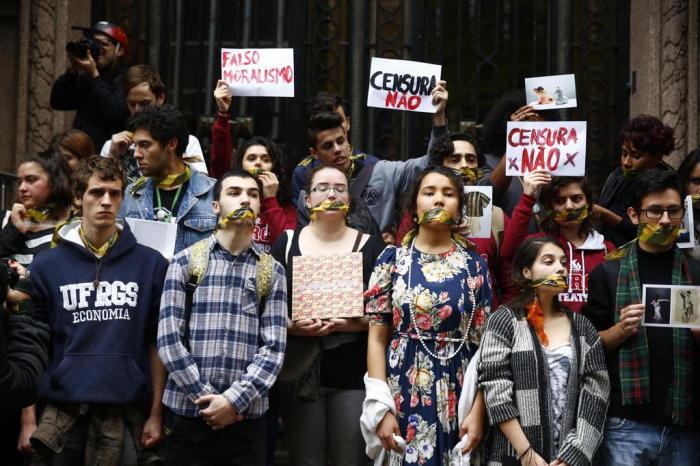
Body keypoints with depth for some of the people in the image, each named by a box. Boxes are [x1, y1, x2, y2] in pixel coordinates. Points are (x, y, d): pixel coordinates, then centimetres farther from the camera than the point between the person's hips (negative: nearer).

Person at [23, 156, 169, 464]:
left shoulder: (151, 264, 3)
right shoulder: (46, 265, 4)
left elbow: (157, 343, 6)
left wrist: (156, 414, 2)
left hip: (126, 414, 0)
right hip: (61, 415, 0)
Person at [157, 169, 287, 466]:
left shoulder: (272, 271, 8)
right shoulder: (186, 262, 4)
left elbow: (274, 346, 0)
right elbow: (168, 338, -3)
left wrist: (235, 399, -12)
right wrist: (206, 396, -11)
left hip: (246, 417, 1)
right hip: (187, 413, -1)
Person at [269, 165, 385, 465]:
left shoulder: (370, 245, 5)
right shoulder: (287, 243, 7)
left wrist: (356, 323, -15)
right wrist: (291, 325, -14)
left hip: (354, 373, 0)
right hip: (300, 372, 1)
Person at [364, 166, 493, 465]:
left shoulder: (475, 265, 5)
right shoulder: (392, 260, 3)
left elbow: (484, 342, 2)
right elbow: (377, 338, 0)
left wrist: (479, 409, -7)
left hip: (459, 397, 1)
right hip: (404, 394, -1)